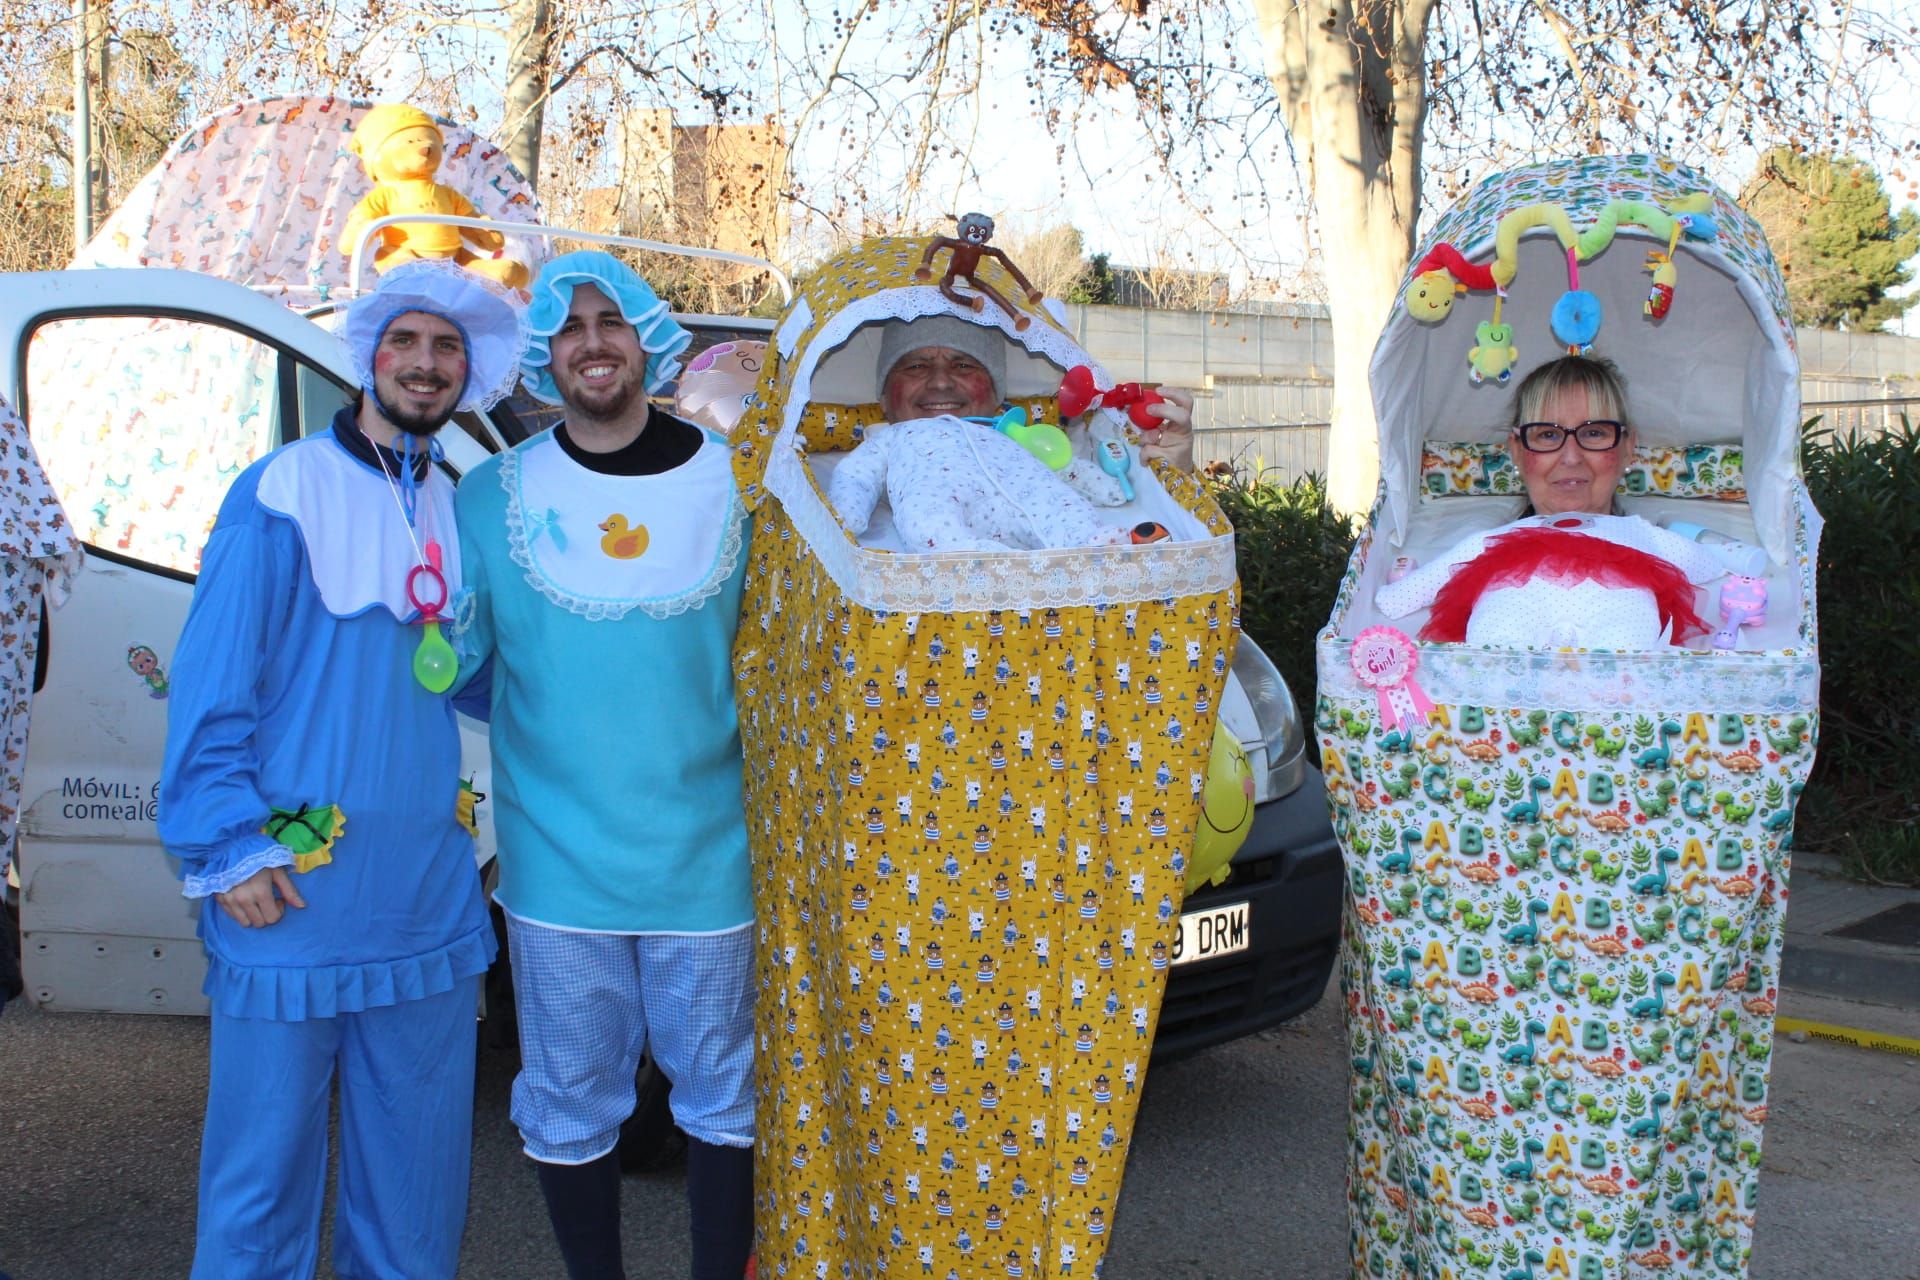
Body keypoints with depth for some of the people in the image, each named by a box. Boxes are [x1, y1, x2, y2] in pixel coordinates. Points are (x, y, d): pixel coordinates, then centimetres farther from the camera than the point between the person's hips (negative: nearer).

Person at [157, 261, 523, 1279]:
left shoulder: (455, 509, 11)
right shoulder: (284, 491, -7)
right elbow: (211, 680, -9)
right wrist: (228, 848, -13)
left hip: (427, 898, 6)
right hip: (291, 899, -5)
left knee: (417, 1165, 15)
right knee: (265, 1166, 5)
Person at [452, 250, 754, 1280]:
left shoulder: (732, 480, 0)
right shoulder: (492, 496, 0)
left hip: (704, 857, 0)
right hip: (557, 866, 0)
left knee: (720, 1095, 13)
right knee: (570, 1107, 11)